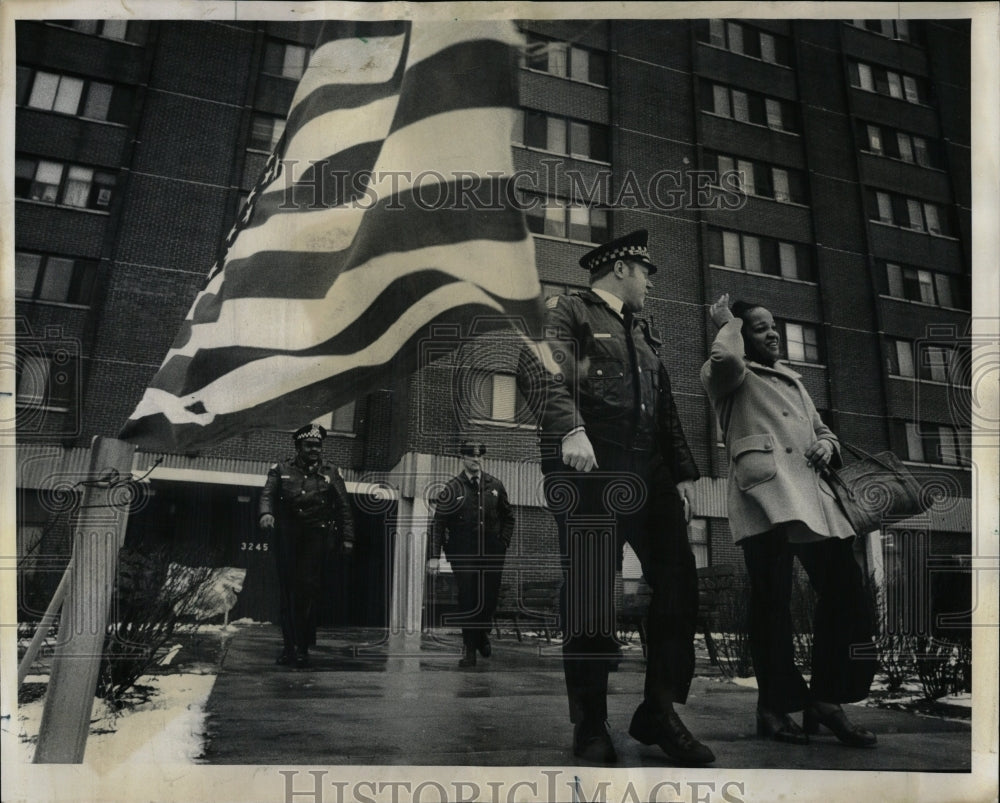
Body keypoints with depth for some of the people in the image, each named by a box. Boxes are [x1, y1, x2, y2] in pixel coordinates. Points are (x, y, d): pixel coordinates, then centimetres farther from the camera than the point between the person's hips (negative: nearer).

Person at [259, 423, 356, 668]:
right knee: (287, 590, 3)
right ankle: (289, 646, 13)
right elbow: (267, 495, -2)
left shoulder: (331, 474, 10)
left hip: (316, 536, -1)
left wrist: (347, 538, 2)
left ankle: (302, 647, -1)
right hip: (286, 536, 1)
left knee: (308, 586, -10)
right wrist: (266, 513, -24)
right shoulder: (281, 470, 11)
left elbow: (344, 508, 10)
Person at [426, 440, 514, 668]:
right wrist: (434, 556, -7)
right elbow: (438, 523, -2)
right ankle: (469, 648, 13)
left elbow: (508, 517, 18)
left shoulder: (495, 485, 8)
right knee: (468, 600, -4)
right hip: (463, 554, -3)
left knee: (491, 598, 6)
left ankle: (482, 634, 34)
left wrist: (504, 542, 7)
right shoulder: (452, 488, -1)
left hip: (492, 554, 3)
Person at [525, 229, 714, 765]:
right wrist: (570, 428, -26)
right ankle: (591, 726, 8)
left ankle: (659, 712, 15)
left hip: (649, 473, 7)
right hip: (589, 470, -7)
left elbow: (666, 410, 25)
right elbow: (542, 372, -11)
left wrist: (683, 473, 15)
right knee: (590, 595, -5)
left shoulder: (643, 335, 29)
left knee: (679, 584, 1)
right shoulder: (567, 311, 7)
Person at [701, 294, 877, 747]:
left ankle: (825, 700, 9)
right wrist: (729, 324, 3)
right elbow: (725, 359, -17)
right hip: (764, 489, -7)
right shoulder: (730, 378, 9)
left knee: (844, 588, -1)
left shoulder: (792, 381, 31)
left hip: (810, 494, 7)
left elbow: (822, 430, 35)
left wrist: (826, 445, 11)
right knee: (773, 598, -10)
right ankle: (775, 705, 0)